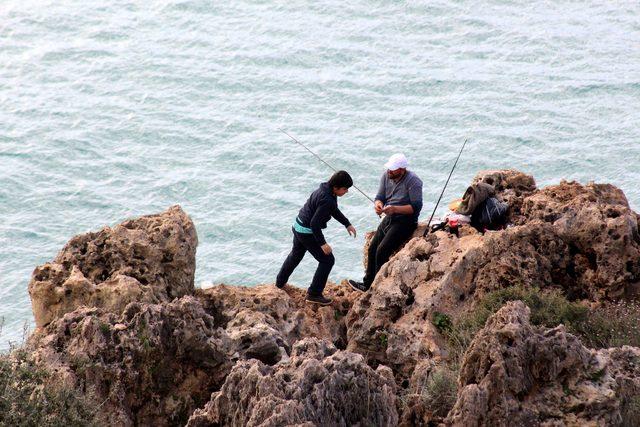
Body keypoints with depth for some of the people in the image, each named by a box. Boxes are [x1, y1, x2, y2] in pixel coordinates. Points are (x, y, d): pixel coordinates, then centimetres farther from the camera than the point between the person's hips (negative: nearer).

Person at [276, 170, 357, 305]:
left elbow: (334, 210, 18)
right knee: (327, 260, 2)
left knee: (295, 255, 30)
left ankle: (280, 282, 48)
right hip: (307, 232, -10)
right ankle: (314, 294, 8)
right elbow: (314, 223, -30)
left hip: (298, 227, 10)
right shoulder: (326, 200, -31)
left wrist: (347, 224, 17)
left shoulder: (326, 190, 0)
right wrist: (322, 244, -24)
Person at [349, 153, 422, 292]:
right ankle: (367, 284, 24)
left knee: (382, 251, -18)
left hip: (405, 222, -8)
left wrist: (395, 209, -33)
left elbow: (416, 207, -23)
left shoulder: (413, 181, -20)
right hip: (389, 219, 8)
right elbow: (380, 196, 6)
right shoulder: (386, 176, 1)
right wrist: (378, 204, -19)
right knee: (372, 249, 8)